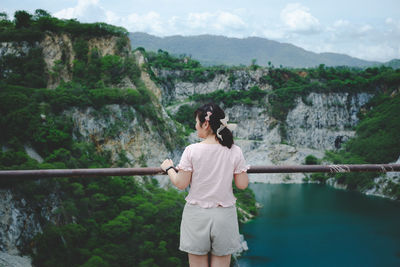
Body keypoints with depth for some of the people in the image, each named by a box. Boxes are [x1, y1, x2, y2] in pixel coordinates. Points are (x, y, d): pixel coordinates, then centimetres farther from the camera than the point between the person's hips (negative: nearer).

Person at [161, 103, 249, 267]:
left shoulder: (192, 150, -11)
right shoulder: (235, 151, -6)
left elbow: (180, 184, -7)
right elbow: (242, 185, -2)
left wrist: (169, 168, 11)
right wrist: (244, 168, 18)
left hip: (196, 215, -1)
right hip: (224, 216, 2)